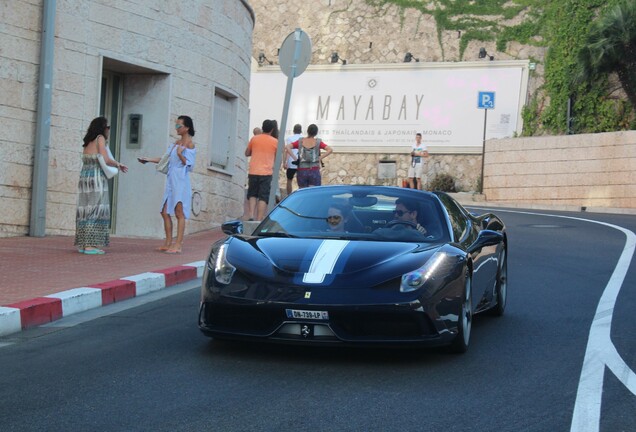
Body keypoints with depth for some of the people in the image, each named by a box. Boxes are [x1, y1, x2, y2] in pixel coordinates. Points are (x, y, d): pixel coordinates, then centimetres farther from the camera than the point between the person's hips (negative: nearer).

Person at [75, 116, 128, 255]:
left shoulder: (88, 142, 18)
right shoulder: (100, 138, -4)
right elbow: (106, 160, -14)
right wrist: (118, 164, 3)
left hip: (85, 177, 8)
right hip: (96, 178, -8)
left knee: (86, 211, 7)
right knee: (96, 211, -6)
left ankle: (82, 244, 7)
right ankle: (91, 245, -10)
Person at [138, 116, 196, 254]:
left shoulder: (189, 144, -5)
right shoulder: (176, 143, 16)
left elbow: (189, 164, -10)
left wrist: (180, 154, -23)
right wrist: (148, 159, 18)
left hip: (181, 181, -8)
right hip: (171, 180, 8)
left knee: (179, 212, -8)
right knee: (165, 212, 6)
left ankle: (178, 244, -8)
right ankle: (168, 242, 13)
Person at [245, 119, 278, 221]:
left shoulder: (254, 139, 4)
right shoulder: (275, 142, 1)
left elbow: (247, 153, 15)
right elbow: (277, 157, 10)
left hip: (253, 171, 2)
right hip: (266, 172, -2)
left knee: (252, 195, 15)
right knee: (263, 197, 1)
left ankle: (251, 216, -1)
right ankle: (259, 220, -6)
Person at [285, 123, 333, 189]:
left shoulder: (300, 142, 2)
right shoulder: (318, 142, -2)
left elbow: (287, 147, -7)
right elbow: (330, 150, -11)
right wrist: (320, 158, -5)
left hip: (301, 172, 2)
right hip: (314, 172, -2)